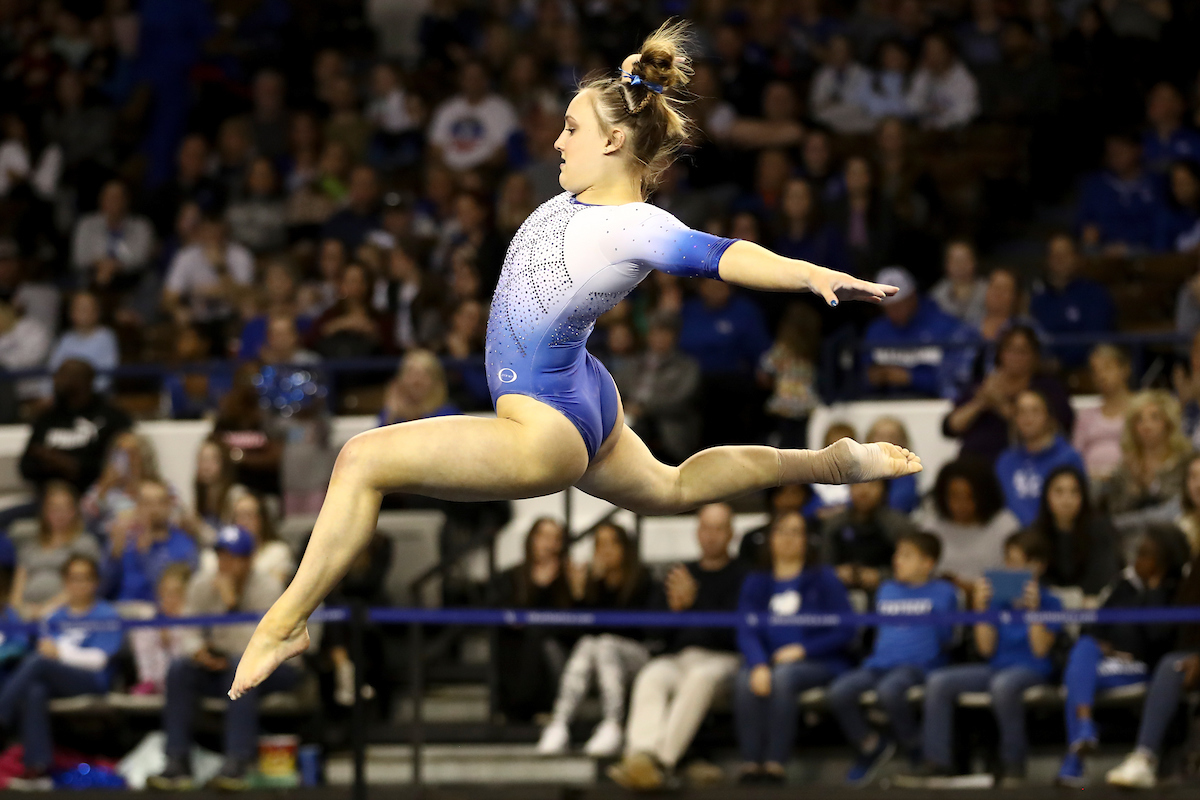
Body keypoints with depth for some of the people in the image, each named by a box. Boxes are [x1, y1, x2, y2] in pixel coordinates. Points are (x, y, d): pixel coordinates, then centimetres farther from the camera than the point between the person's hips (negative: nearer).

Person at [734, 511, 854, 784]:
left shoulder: (823, 579, 8)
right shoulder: (756, 583, 16)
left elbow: (845, 631, 1)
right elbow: (746, 633, 2)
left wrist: (803, 649, -10)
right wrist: (759, 665, -19)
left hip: (818, 664, -2)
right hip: (770, 660, 3)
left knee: (782, 677, -36)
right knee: (745, 682, -32)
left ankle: (775, 763, -39)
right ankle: (750, 763, -37)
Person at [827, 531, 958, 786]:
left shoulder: (942, 592, 8)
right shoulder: (887, 590, 24)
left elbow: (945, 640, 6)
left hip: (917, 665, -5)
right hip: (879, 663, 5)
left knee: (889, 689, -39)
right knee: (839, 692, -24)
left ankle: (915, 748, -11)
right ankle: (870, 745, 0)